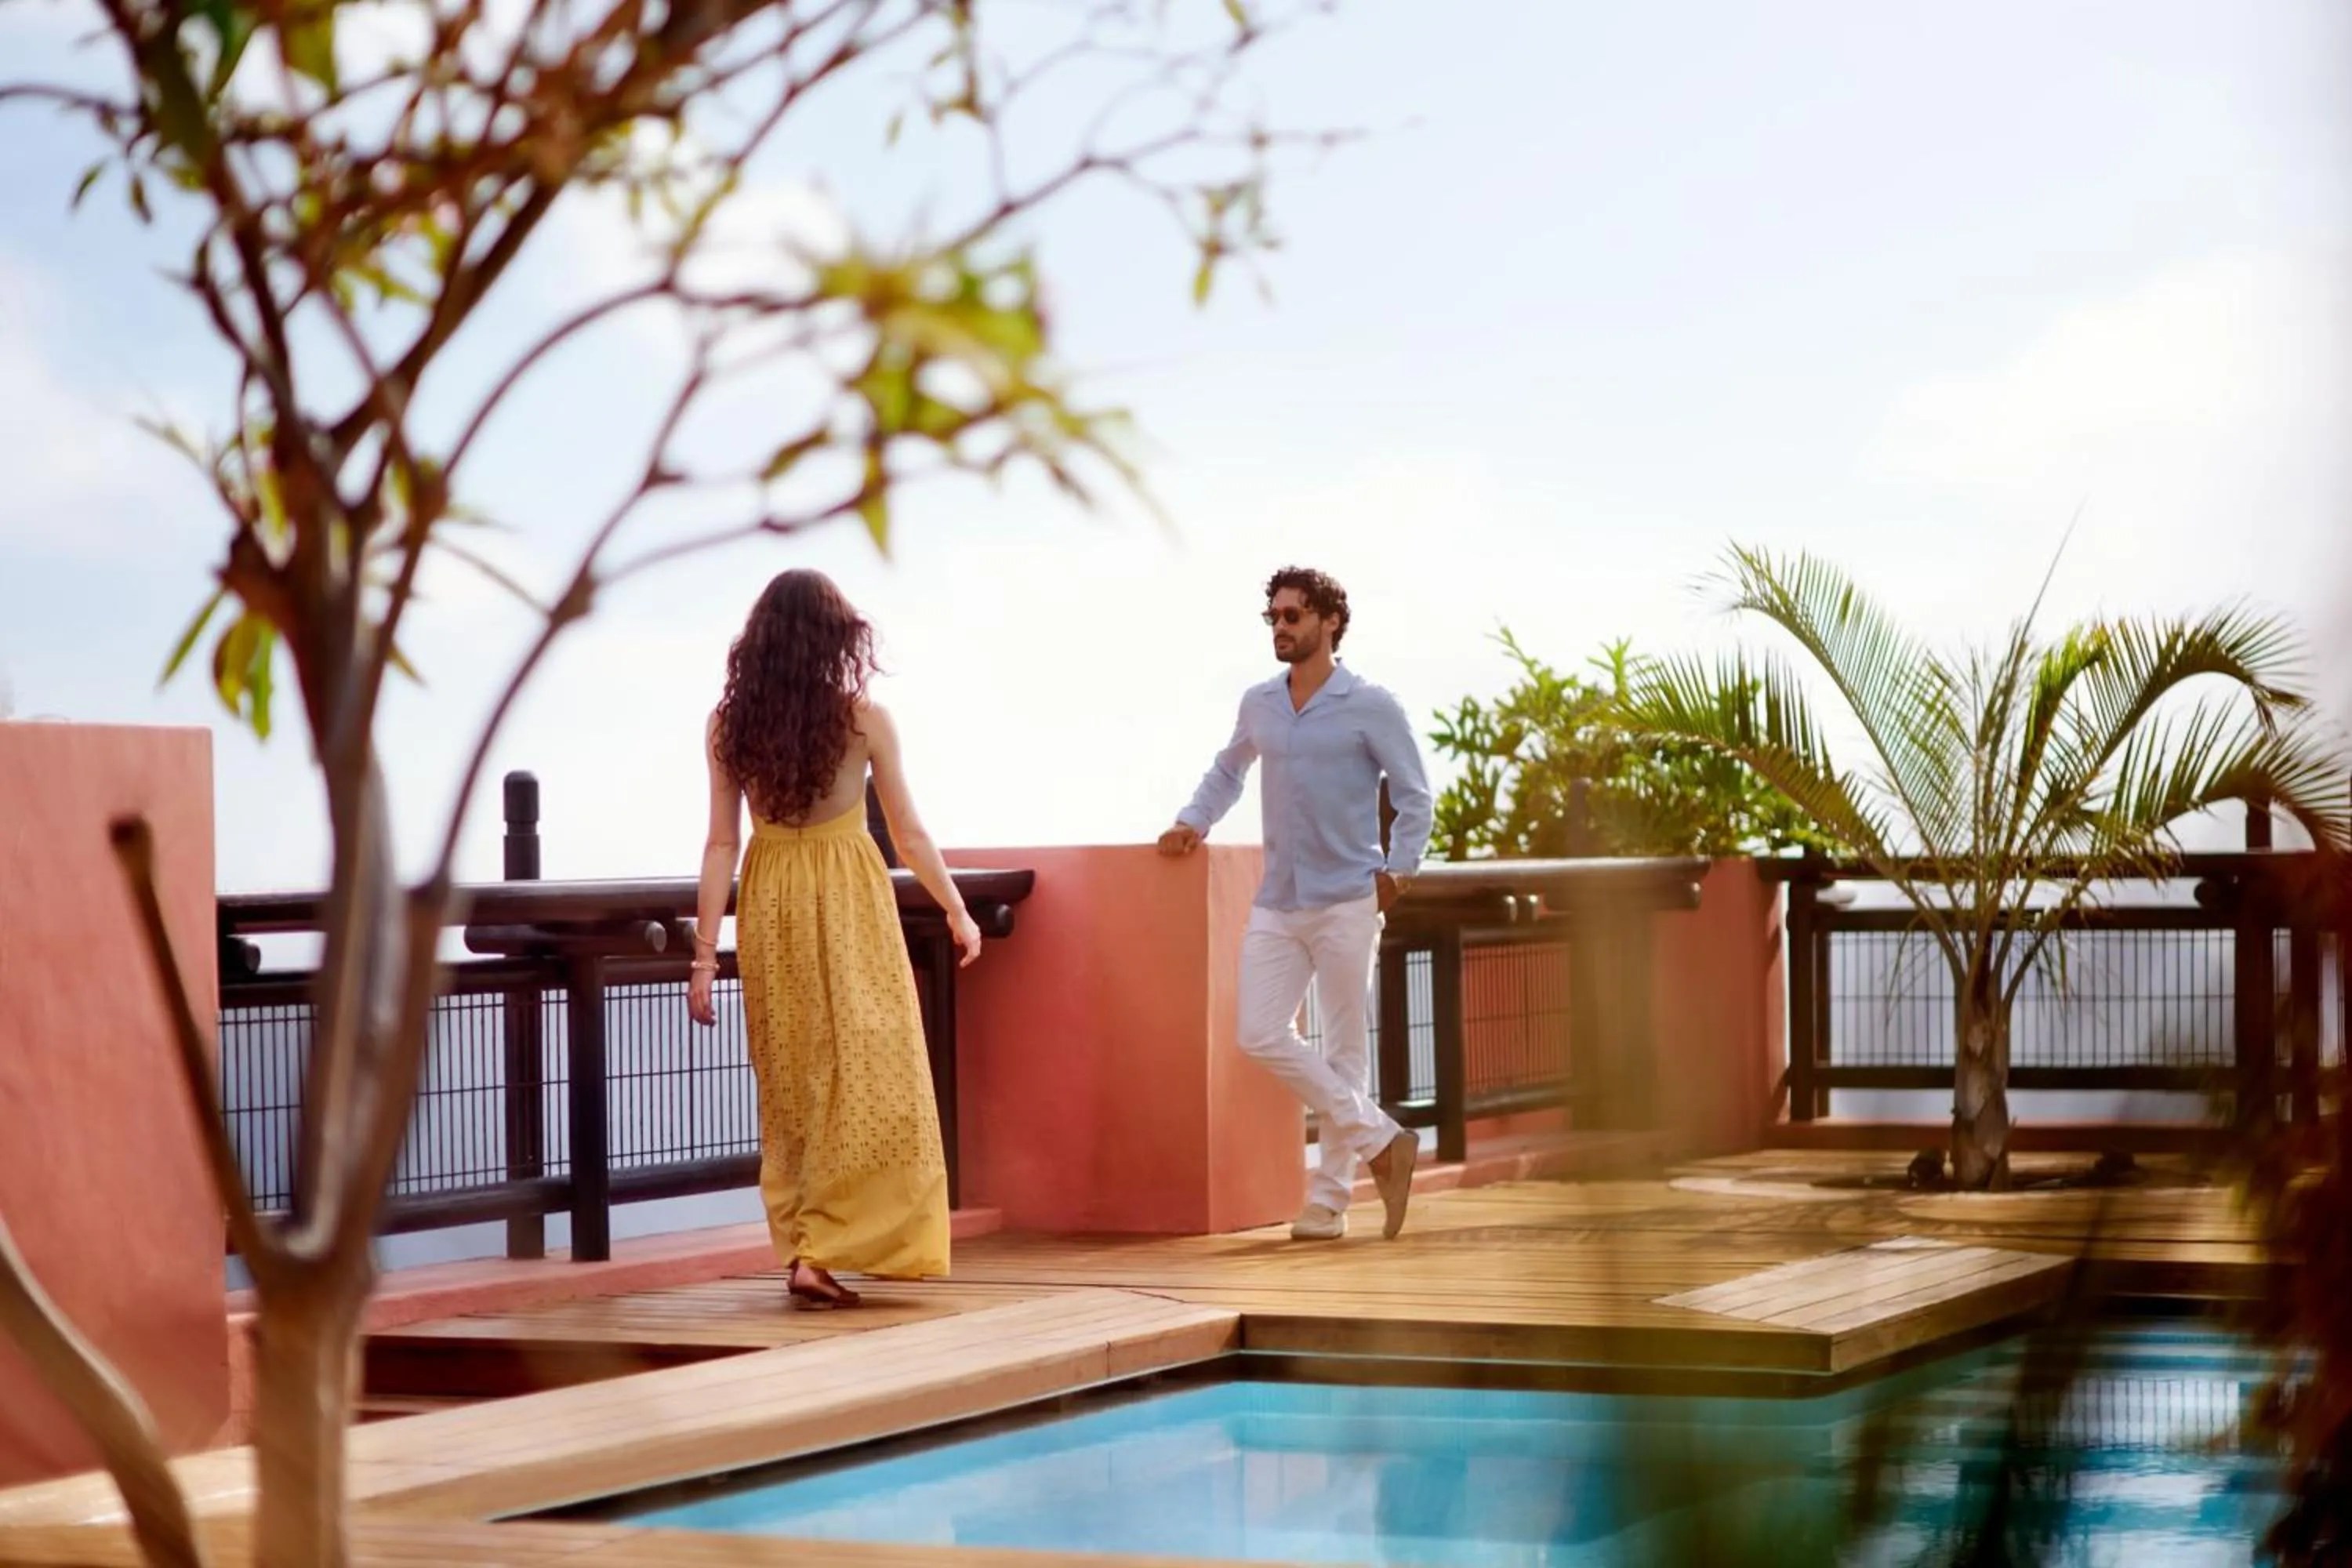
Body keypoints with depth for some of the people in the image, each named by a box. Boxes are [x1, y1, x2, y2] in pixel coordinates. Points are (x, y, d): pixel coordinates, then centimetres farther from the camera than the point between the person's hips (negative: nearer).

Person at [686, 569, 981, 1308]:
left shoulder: (730, 725, -2)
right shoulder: (863, 718, -8)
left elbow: (722, 845, -2)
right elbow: (909, 834, -1)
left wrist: (705, 953, 2)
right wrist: (958, 911, 11)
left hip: (769, 903, 3)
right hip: (849, 905, -3)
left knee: (793, 1085, 12)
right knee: (865, 1077, 2)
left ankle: (800, 1246, 16)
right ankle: (821, 1250, -6)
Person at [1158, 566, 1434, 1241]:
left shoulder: (1370, 706, -4)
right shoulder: (1258, 705, 10)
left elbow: (1413, 796, -1)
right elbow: (1228, 770, 27)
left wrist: (1397, 871, -9)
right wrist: (1194, 821, 12)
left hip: (1347, 902, -5)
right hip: (1277, 903, 5)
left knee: (1344, 1048, 0)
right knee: (1261, 1034, -5)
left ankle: (1329, 1198, 7)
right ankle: (1381, 1141, 5)